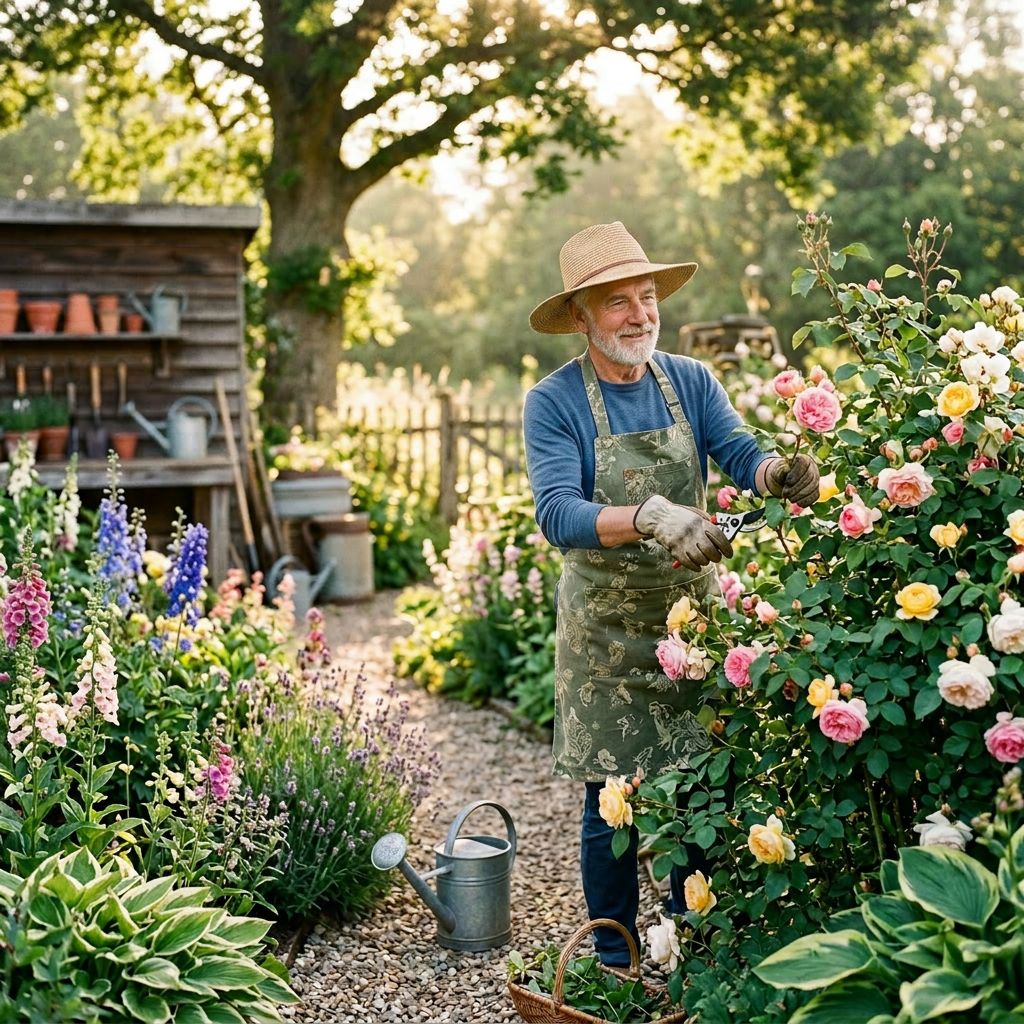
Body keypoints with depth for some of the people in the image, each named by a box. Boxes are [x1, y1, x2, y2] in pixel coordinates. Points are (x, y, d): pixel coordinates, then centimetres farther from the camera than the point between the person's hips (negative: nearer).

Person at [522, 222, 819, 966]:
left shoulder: (690, 382, 1)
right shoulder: (555, 402, -10)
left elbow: (739, 452, -13)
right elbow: (557, 512, -24)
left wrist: (778, 472, -36)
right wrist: (649, 519, -41)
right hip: (606, 635, -3)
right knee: (612, 808, 6)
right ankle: (616, 966, 24)